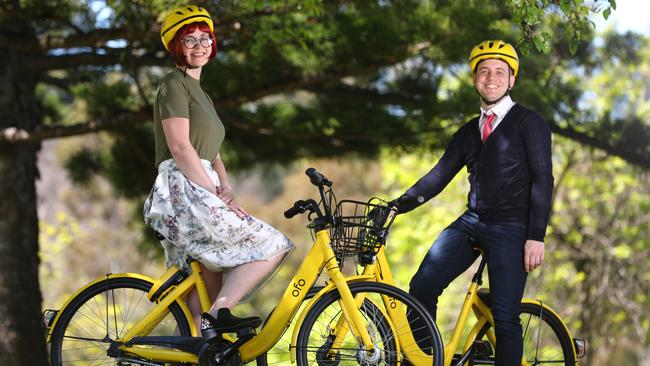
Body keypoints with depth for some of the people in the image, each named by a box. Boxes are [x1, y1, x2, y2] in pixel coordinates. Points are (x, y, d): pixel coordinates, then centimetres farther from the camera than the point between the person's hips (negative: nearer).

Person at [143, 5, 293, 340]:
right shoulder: (175, 84, -3)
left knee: (205, 284, 4)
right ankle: (219, 314, -19)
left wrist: (225, 188, 0)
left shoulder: (201, 94, 26)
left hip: (198, 194, 9)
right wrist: (216, 196, -16)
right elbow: (180, 148, -13)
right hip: (182, 192, -9)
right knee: (271, 247, -15)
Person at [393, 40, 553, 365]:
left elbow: (542, 179, -7)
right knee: (421, 287, -5)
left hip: (510, 227, -5)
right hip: (472, 221, 6)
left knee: (505, 316, -10)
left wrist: (536, 236, -15)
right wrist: (396, 205, -3)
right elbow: (439, 176, 11)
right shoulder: (467, 133, 17)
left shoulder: (528, 123, 0)